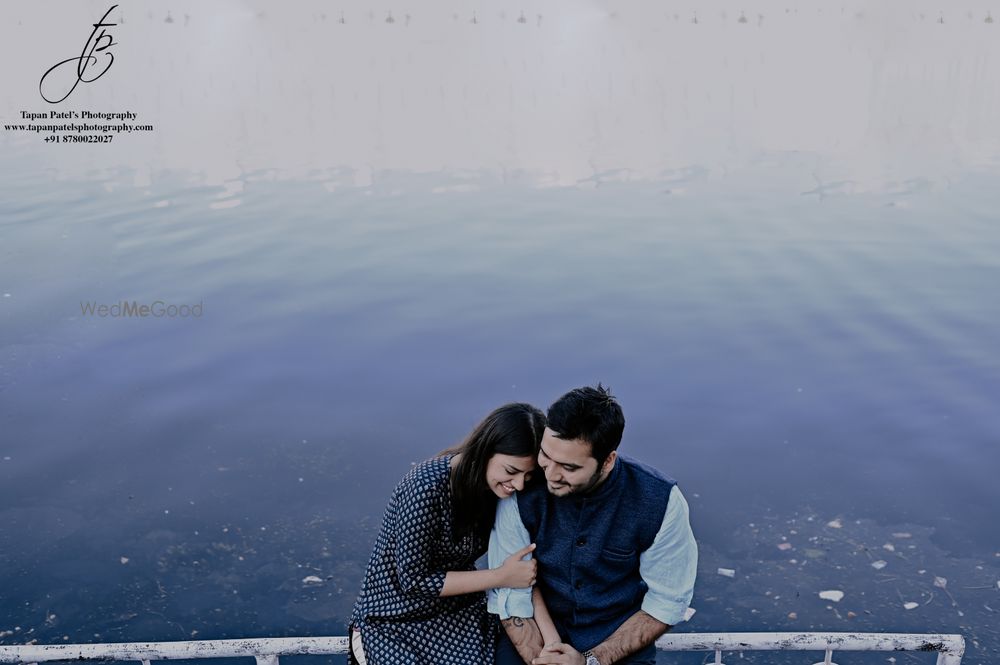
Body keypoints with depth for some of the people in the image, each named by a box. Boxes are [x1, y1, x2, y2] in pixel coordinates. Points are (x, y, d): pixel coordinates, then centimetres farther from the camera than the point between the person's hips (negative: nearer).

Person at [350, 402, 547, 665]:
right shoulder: (427, 486, -27)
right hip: (395, 622, -4)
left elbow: (525, 566, -4)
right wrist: (502, 577, -22)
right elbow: (414, 581, -21)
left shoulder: (500, 489, -8)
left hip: (460, 609, 5)